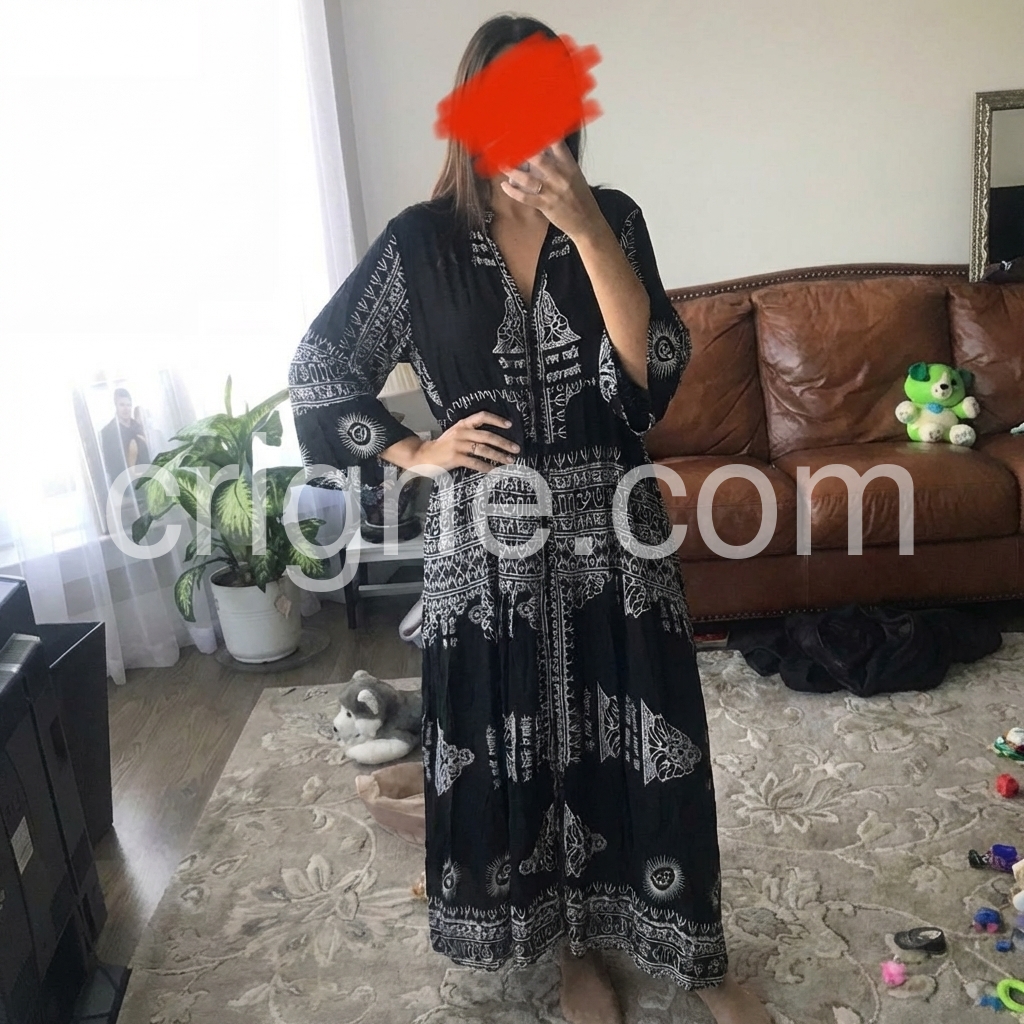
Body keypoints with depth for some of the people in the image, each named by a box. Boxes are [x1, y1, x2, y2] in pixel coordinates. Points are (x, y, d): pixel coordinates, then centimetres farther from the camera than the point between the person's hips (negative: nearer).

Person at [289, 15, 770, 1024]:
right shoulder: (422, 240, -3)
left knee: (644, 746, 10)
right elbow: (316, 367, 5)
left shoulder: (612, 217, -1)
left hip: (611, 535, 1)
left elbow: (654, 367, -14)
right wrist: (412, 453, -4)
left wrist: (585, 229, -22)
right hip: (489, 544, 0)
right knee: (518, 753, 12)